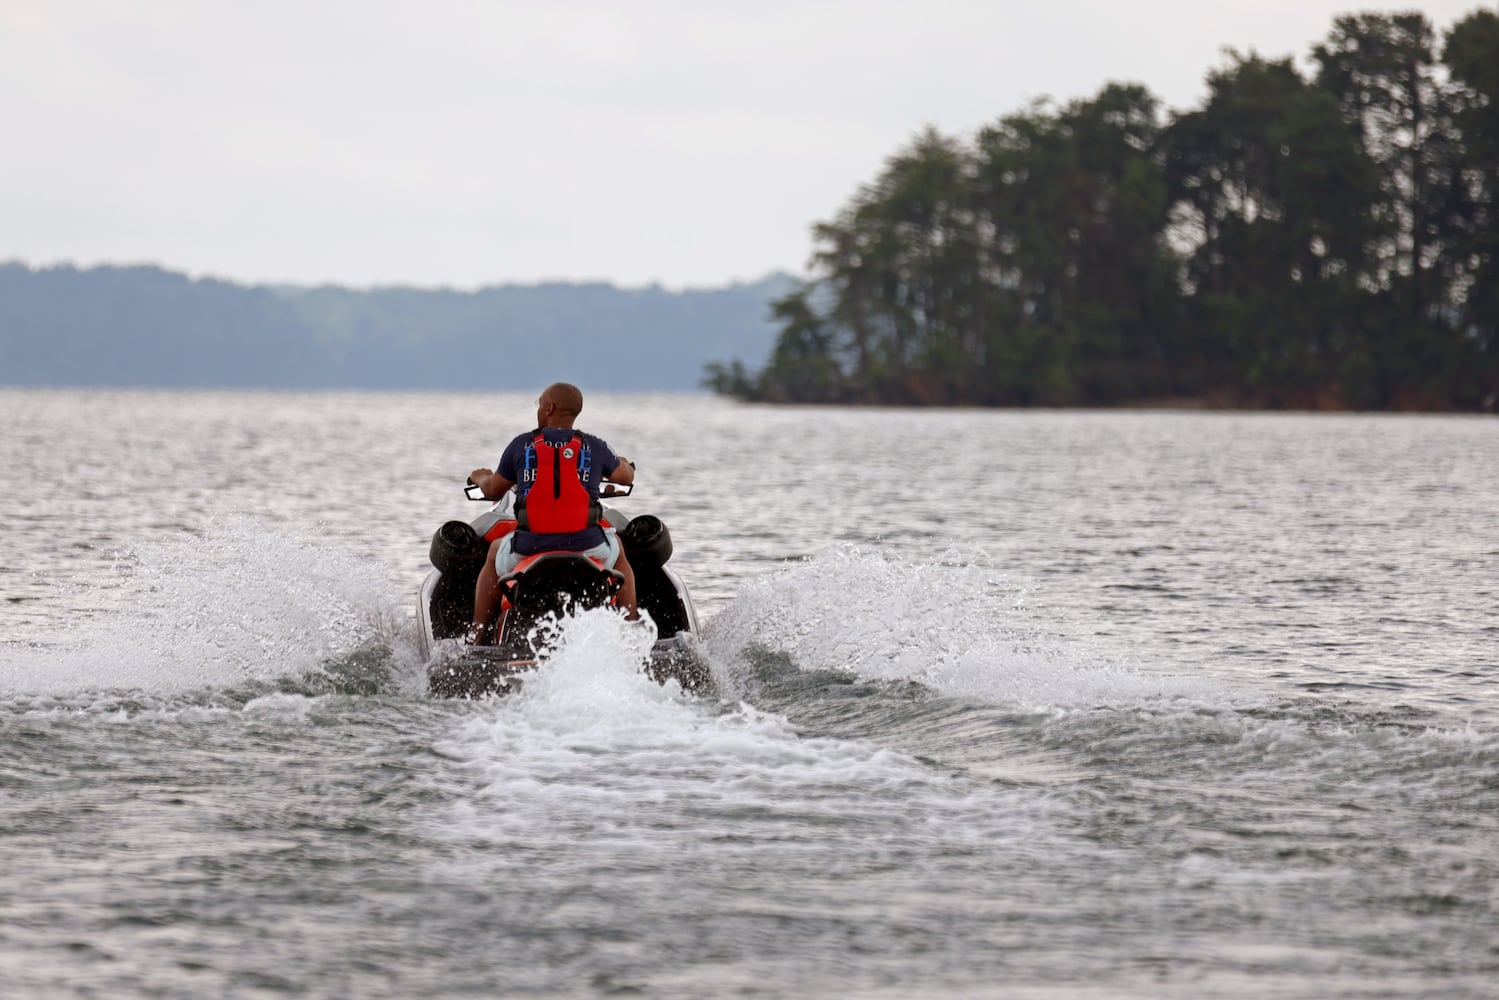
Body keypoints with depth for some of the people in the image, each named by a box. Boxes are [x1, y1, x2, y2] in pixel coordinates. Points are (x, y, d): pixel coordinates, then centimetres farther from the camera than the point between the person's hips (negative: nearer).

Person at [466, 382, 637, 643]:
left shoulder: (521, 445, 0)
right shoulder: (595, 447, 2)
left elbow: (493, 491, 12)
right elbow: (626, 477, 21)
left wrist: (481, 478, 37)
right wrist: (624, 464, 46)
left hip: (530, 545, -1)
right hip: (587, 544, 1)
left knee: (495, 555, 33)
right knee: (616, 550, 35)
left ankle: (477, 636, 28)